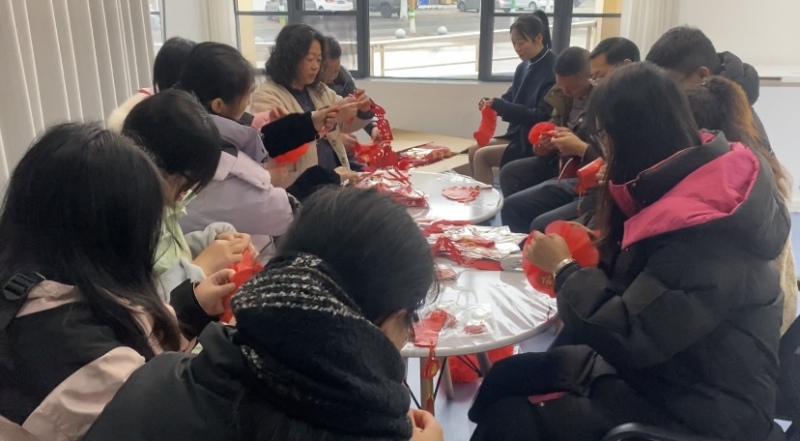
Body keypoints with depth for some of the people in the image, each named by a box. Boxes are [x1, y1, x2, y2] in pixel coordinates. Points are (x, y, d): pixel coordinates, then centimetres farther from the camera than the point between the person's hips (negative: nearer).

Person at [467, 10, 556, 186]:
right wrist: (492, 103, -7)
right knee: (474, 150, 1)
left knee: (482, 156, -15)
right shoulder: (523, 67, 8)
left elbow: (542, 116, -23)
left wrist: (500, 106, -26)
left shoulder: (553, 71, -18)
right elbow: (512, 99, 17)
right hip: (517, 134, 9)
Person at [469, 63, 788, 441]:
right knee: (506, 377, 0)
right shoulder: (693, 180, 1)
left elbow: (626, 336, -29)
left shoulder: (706, 233, -28)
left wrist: (563, 267, -15)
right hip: (659, 368, 8)